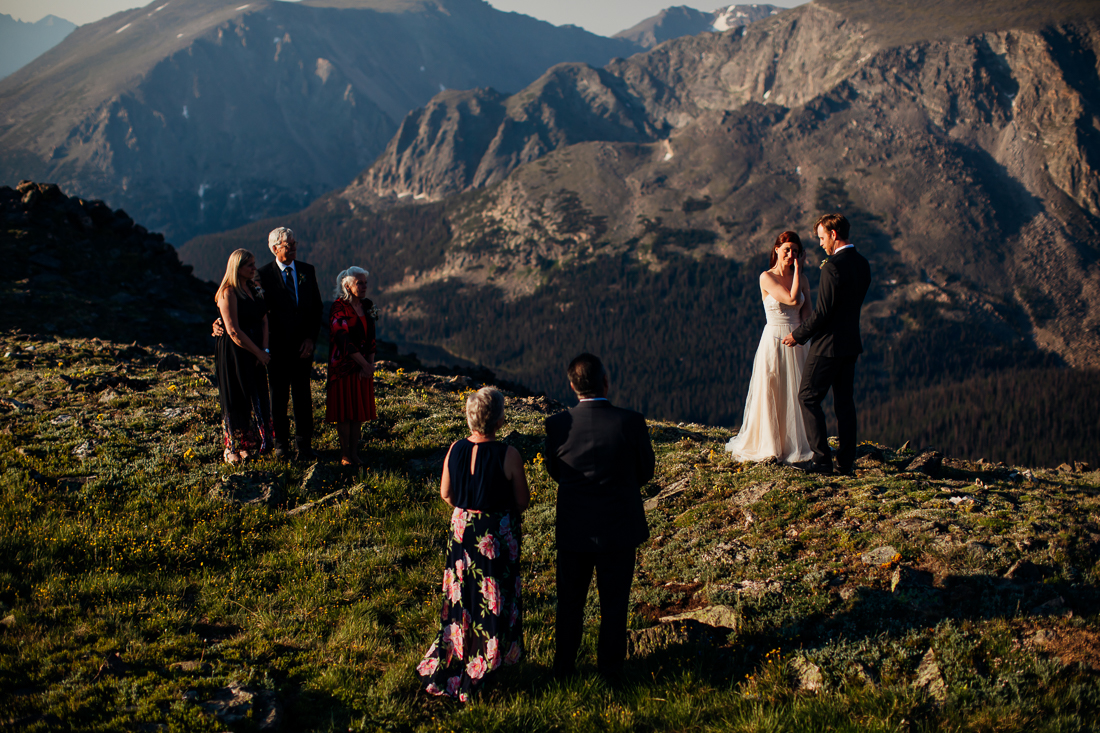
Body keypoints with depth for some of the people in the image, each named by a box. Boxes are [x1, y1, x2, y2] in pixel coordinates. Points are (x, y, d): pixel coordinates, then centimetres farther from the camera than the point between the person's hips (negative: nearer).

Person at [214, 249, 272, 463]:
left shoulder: (253, 289, 9)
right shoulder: (228, 293, -15)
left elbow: (264, 320, 7)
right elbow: (234, 331, -19)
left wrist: (264, 350, -6)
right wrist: (258, 353, -13)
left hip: (254, 353, 7)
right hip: (234, 353, -7)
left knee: (258, 399, 10)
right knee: (238, 401, 1)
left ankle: (254, 445, 21)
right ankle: (234, 451, 12)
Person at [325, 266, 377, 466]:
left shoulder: (367, 305, 9)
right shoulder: (339, 308, -12)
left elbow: (371, 337, 10)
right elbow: (344, 341, -17)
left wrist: (370, 363, -3)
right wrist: (365, 365, -15)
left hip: (363, 366, 6)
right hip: (344, 366, -6)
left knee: (359, 410, 7)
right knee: (345, 411, -1)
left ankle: (354, 452, 14)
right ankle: (345, 454, 7)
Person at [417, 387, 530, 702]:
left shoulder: (455, 451, -10)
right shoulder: (508, 456, -22)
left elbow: (446, 494, 3)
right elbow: (523, 501, -11)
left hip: (461, 530, 4)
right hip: (498, 535, -4)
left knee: (461, 596, 20)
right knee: (493, 597, 13)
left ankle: (446, 663, 31)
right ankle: (481, 667, 24)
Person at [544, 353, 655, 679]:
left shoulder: (558, 425, -14)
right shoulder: (631, 422, -18)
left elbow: (555, 472, 1)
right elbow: (645, 472, -4)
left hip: (573, 529, 1)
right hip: (619, 529, -1)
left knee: (570, 602, 19)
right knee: (614, 603, 16)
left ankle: (564, 665, 32)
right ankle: (610, 667, 29)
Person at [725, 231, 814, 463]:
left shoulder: (802, 278, 8)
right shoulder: (767, 278, -7)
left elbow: (807, 314, 5)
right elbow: (792, 299, -18)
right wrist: (796, 271, -9)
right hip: (774, 340, -4)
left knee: (797, 394, 6)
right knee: (771, 394, 1)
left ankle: (795, 444, 17)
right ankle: (768, 446, 12)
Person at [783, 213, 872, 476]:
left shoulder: (833, 266, -19)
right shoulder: (862, 263, 9)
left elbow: (823, 311, -19)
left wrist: (798, 335, -8)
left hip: (828, 344, -8)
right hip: (851, 343, 9)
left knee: (809, 397, 2)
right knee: (845, 402, 12)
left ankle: (822, 459, 0)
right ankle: (846, 462, 14)